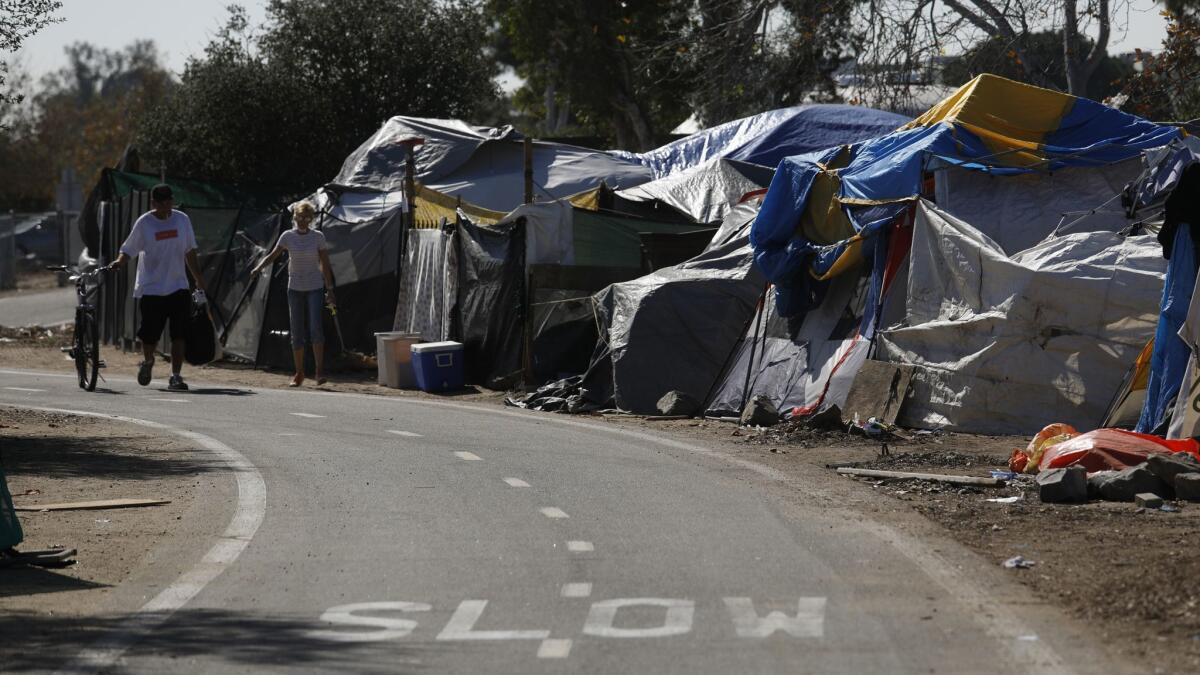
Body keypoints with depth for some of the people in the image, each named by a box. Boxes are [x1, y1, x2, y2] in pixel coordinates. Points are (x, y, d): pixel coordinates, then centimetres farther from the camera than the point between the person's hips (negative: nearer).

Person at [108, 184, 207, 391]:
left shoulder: (182, 220, 5)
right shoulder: (144, 223, -5)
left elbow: (189, 253, 14)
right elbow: (128, 250, -2)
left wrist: (199, 281, 14)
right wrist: (119, 262, -25)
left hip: (178, 287, 2)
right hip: (151, 288, -2)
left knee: (179, 335, -8)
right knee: (150, 335, 2)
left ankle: (176, 377, -6)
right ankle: (147, 361, 33)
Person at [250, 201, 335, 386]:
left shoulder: (318, 237, -2)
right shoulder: (288, 236, 0)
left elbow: (325, 265, 2)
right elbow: (273, 255, -4)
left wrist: (329, 289, 0)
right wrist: (259, 267, -24)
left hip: (314, 288, -2)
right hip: (295, 288, 2)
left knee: (315, 328, -17)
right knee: (296, 333, 3)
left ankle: (320, 370, -14)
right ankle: (299, 373, 13)